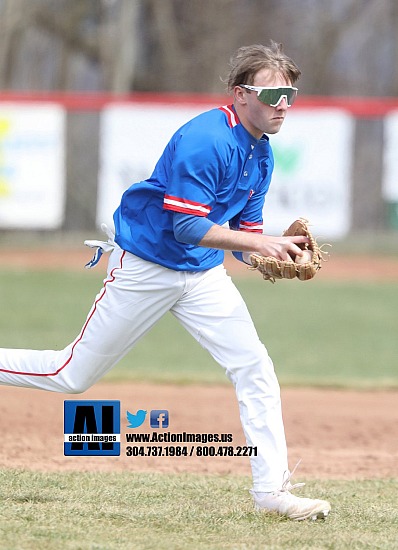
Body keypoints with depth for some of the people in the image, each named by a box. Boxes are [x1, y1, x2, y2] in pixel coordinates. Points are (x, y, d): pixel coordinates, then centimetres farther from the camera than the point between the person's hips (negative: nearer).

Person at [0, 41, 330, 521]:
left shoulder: (261, 154, 3)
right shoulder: (204, 141, -25)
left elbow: (244, 230, 7)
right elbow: (188, 227, -28)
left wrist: (271, 257, -14)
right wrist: (260, 243, -33)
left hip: (203, 274, 7)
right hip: (144, 268, -7)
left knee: (254, 367, -7)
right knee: (73, 375, 0)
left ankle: (271, 489, -5)